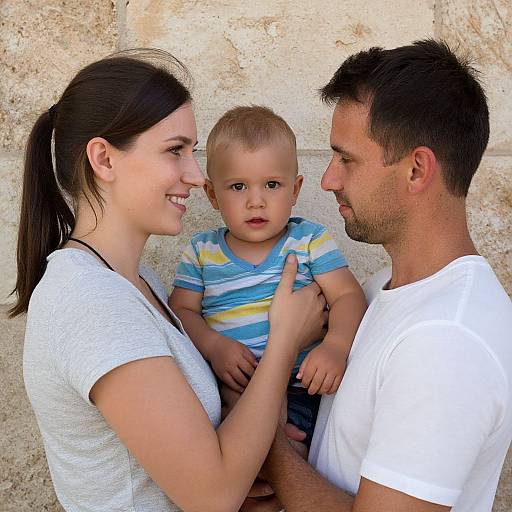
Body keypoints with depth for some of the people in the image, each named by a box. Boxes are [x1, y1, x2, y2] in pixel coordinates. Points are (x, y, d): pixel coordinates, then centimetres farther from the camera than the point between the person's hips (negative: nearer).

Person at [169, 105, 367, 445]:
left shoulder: (311, 241, 6)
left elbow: (348, 295, -1)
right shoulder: (202, 251, 10)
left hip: (300, 390, -2)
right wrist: (213, 346, -13)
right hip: (225, 388, 2)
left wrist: (336, 346, -20)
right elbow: (182, 310, 7)